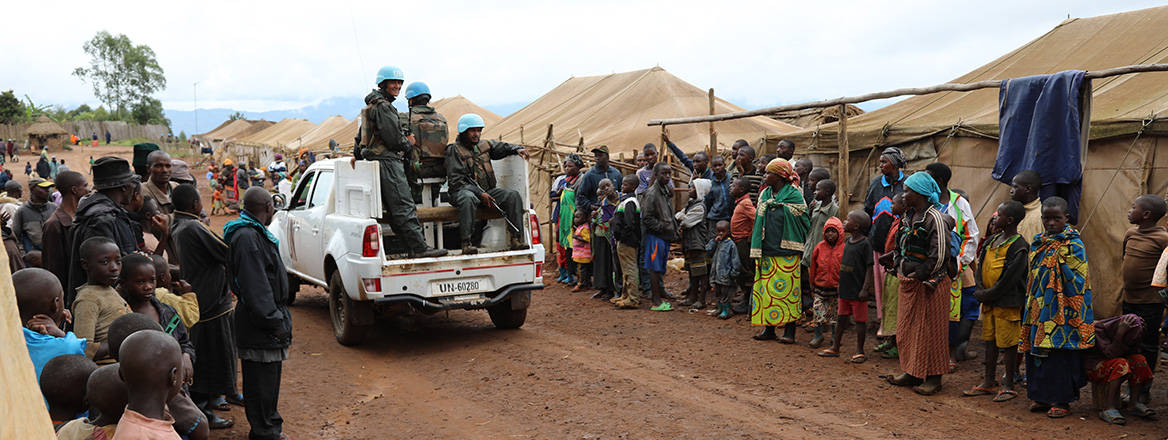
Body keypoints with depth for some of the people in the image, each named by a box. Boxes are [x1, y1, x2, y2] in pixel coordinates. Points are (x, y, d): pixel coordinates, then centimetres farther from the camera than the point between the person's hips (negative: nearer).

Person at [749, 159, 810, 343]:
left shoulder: (794, 195, -5)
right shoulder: (765, 194, 12)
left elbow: (803, 221, -3)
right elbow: (759, 222, 13)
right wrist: (758, 250, 9)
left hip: (787, 252, -6)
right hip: (767, 251, 6)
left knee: (787, 289, -3)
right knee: (766, 289, 6)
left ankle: (789, 330, 3)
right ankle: (769, 328, 14)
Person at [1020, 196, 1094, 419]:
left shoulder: (1073, 244, -8)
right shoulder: (1038, 243, 12)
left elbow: (1078, 281, -11)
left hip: (1062, 311, -7)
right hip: (1040, 310, 7)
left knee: (1061, 353, -4)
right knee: (1037, 349, 9)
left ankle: (1062, 400, 5)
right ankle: (1043, 397, 19)